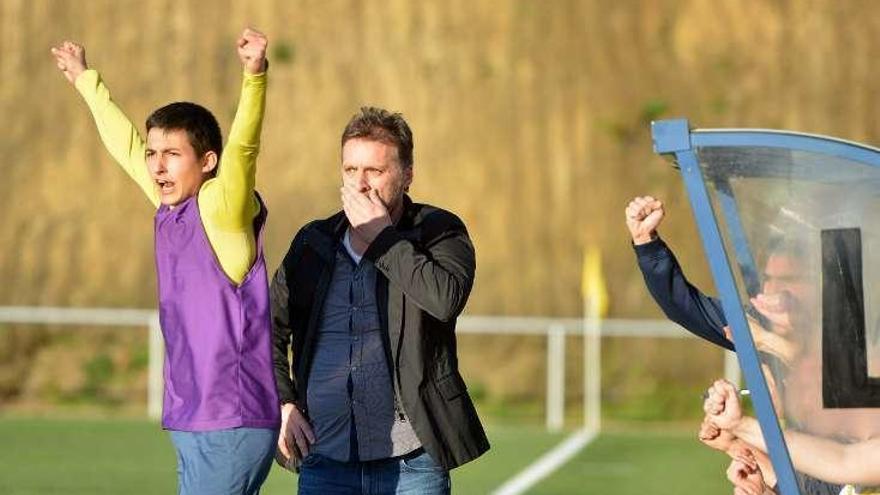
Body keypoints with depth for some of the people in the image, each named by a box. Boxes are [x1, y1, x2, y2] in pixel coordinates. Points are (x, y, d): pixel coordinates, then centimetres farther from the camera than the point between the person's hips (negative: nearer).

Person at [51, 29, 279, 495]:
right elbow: (125, 143, 27)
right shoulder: (169, 208, 12)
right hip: (191, 421, 8)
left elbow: (242, 146, -27)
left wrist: (255, 75, -43)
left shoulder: (220, 209, -9)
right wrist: (85, 81, 40)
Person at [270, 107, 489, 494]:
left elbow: (446, 298, -21)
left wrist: (381, 236, -12)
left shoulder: (439, 233, 1)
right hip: (325, 460, 3)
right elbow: (270, 327, 21)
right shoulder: (313, 243, 11)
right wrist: (283, 403, 7)